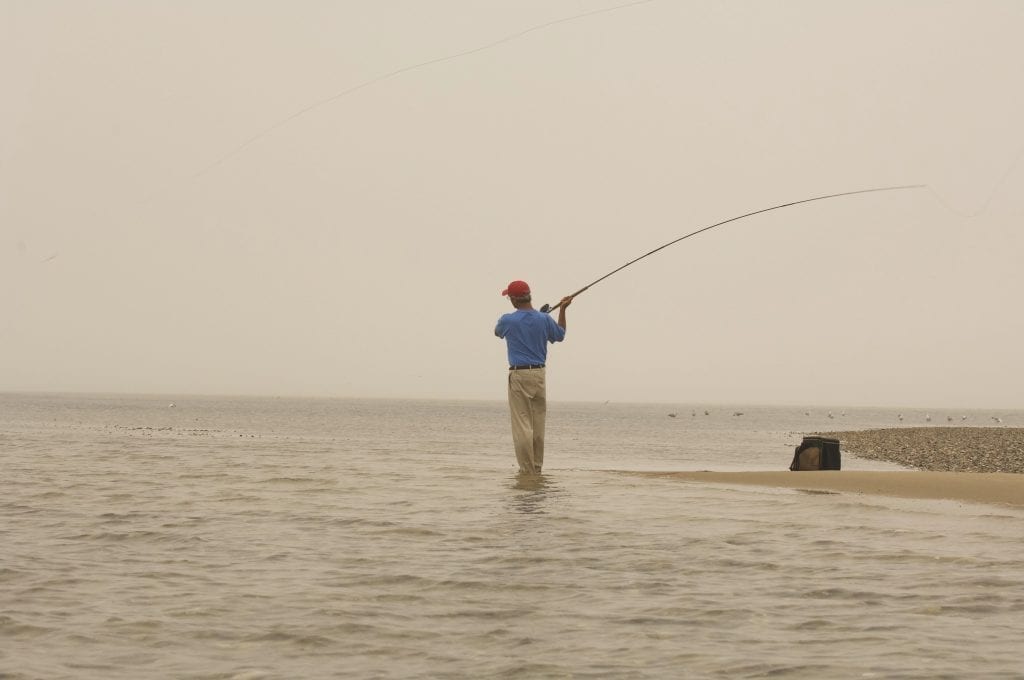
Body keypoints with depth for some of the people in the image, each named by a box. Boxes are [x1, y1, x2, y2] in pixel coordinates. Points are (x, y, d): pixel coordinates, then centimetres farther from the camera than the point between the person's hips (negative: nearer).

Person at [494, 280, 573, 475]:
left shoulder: (508, 320, -8)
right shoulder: (544, 319, -1)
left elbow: (497, 332, 16)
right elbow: (560, 335, 17)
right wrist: (562, 310, 24)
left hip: (518, 375, -4)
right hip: (539, 374, 4)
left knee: (522, 424, -3)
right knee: (538, 425, 11)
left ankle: (527, 469, -6)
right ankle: (537, 467, 15)